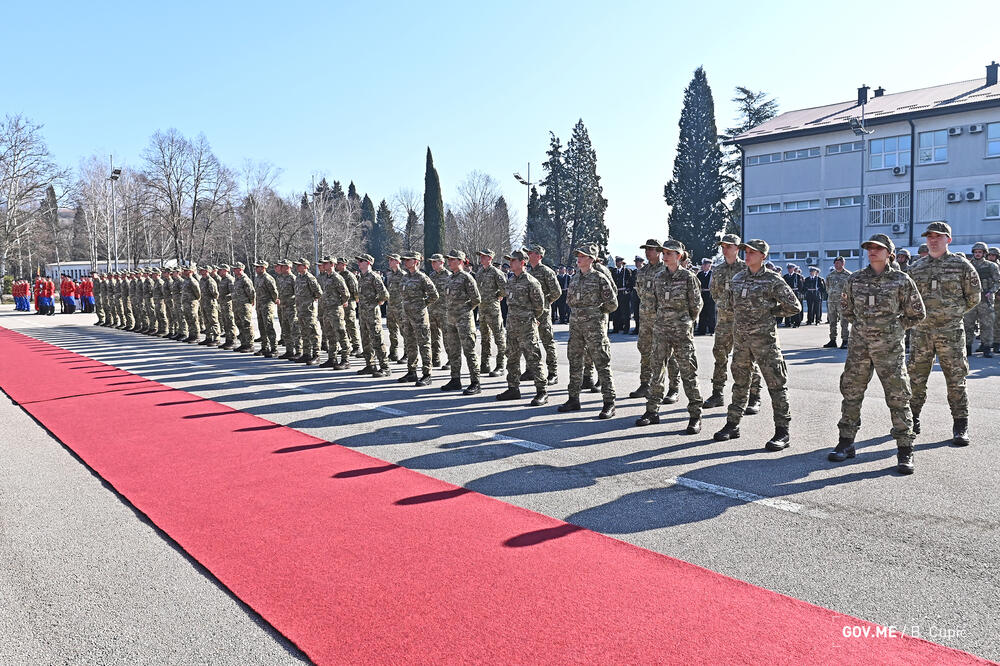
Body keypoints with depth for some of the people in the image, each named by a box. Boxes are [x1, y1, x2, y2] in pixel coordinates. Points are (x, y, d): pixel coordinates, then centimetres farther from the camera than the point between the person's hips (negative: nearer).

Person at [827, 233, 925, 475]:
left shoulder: (901, 280, -2)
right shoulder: (856, 280, 6)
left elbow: (917, 314, 6)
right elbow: (846, 307, 21)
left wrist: (893, 326, 2)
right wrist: (862, 324, 12)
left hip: (889, 348, -3)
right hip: (859, 346, 3)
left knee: (898, 398, -2)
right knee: (851, 393, 8)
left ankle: (905, 451, 7)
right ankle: (846, 443, 20)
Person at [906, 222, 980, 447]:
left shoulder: (961, 265, 1)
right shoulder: (916, 268, 8)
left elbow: (974, 296, 6)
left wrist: (954, 313, 6)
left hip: (950, 332, -3)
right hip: (920, 332, 3)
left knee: (956, 380, 1)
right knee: (916, 378, 7)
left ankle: (960, 426, 9)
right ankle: (912, 421, 20)